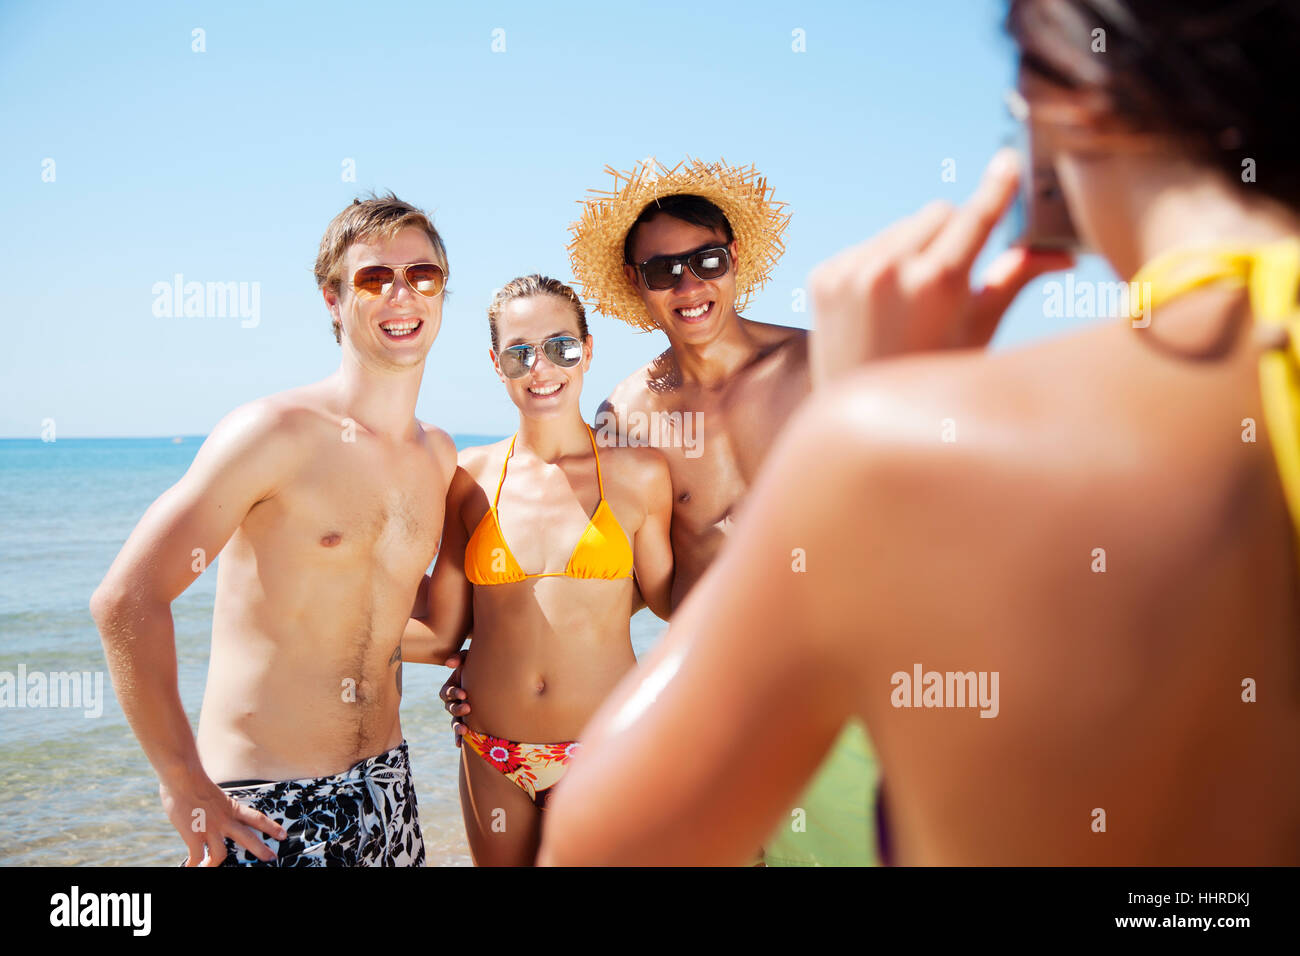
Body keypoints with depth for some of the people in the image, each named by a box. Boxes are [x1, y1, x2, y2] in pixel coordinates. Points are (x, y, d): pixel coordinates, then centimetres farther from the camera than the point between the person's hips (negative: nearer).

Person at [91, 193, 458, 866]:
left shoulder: (440, 458, 6)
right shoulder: (277, 433, -14)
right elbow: (125, 600, -19)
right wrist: (183, 784, -17)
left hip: (385, 787, 6)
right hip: (266, 808, -6)